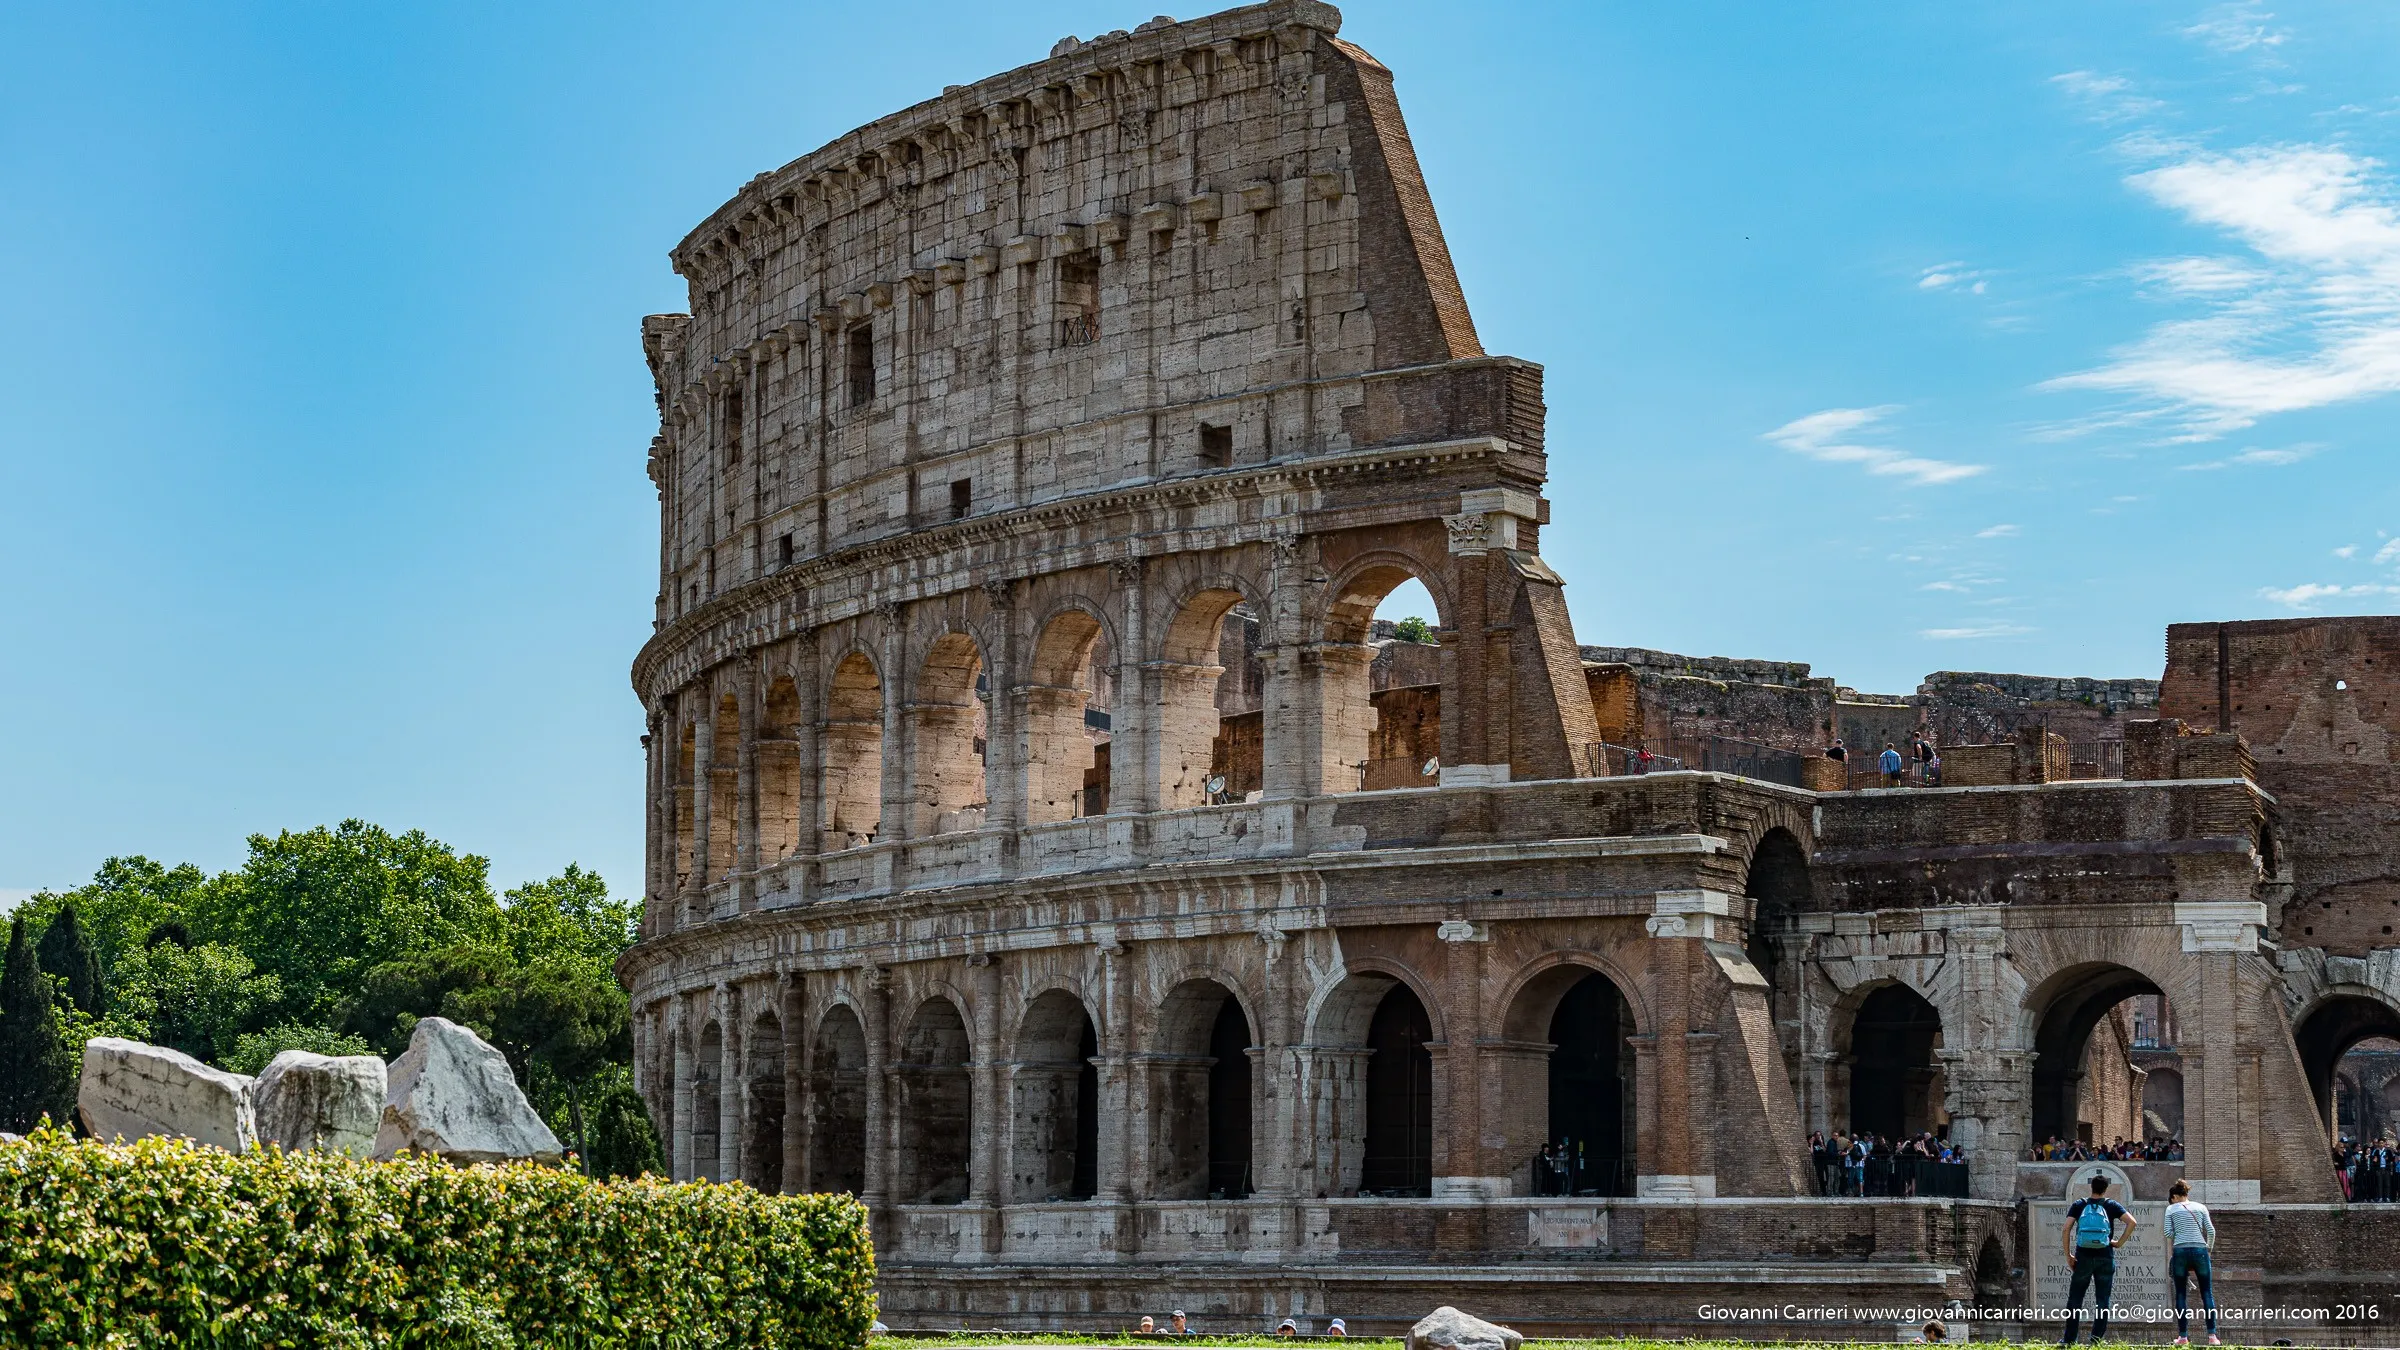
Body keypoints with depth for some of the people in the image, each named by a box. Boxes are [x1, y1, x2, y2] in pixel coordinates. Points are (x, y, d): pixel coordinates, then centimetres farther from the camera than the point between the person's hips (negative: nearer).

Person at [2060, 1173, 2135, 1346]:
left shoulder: (2078, 1205, 4)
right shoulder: (2111, 1206, 3)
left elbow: (2066, 1229, -6)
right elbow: (2131, 1222, -9)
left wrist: (2068, 1255, -1)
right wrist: (2120, 1243, -2)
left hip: (2083, 1257, 0)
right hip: (2105, 1258, 0)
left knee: (2075, 1299, 7)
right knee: (2102, 1300, 6)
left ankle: (2069, 1338, 8)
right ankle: (2096, 1338, 2)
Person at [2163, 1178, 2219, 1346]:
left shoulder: (2171, 1209, 9)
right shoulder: (2201, 1207, 12)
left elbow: (2168, 1233, 2)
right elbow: (2211, 1231, 4)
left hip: (2180, 1251, -1)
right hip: (2200, 1250, 1)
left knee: (2180, 1294, 5)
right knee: (2206, 1293, 5)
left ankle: (2183, 1336, 1)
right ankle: (2212, 1335, -5)